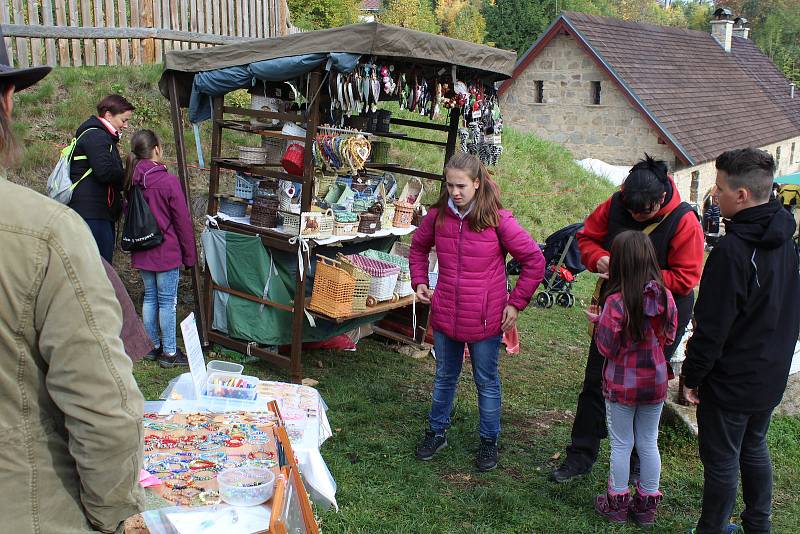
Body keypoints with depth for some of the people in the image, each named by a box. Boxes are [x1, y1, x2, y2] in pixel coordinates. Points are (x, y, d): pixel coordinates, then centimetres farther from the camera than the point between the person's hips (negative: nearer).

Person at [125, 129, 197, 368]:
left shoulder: (131, 181, 0)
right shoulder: (169, 181, -17)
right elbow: (183, 221, -11)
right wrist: (189, 255, -2)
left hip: (142, 253, 6)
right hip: (167, 252, -6)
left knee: (150, 297, 16)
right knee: (167, 301, 2)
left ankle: (153, 346, 25)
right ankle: (169, 352, 10)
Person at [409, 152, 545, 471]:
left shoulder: (498, 220, -15)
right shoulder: (437, 215, -3)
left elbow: (534, 261, -9)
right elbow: (418, 248, 17)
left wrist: (516, 303, -8)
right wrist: (419, 282, 5)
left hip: (485, 320, -3)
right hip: (445, 316, 3)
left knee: (487, 382, 13)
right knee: (444, 378, 20)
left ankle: (489, 441, 31)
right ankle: (437, 432, 38)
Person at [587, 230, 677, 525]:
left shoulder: (615, 302, -23)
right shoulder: (665, 297, -9)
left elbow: (607, 348, -17)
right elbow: (669, 336, 4)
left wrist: (598, 321, -2)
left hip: (621, 386, -4)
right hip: (655, 382, 4)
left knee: (621, 445, 12)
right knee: (649, 443, 17)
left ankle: (617, 502, 27)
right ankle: (647, 504, 30)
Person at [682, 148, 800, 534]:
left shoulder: (733, 250, -27)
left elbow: (713, 328, -23)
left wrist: (692, 375, -11)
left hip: (730, 383, -8)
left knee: (721, 463, 7)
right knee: (754, 450, 24)